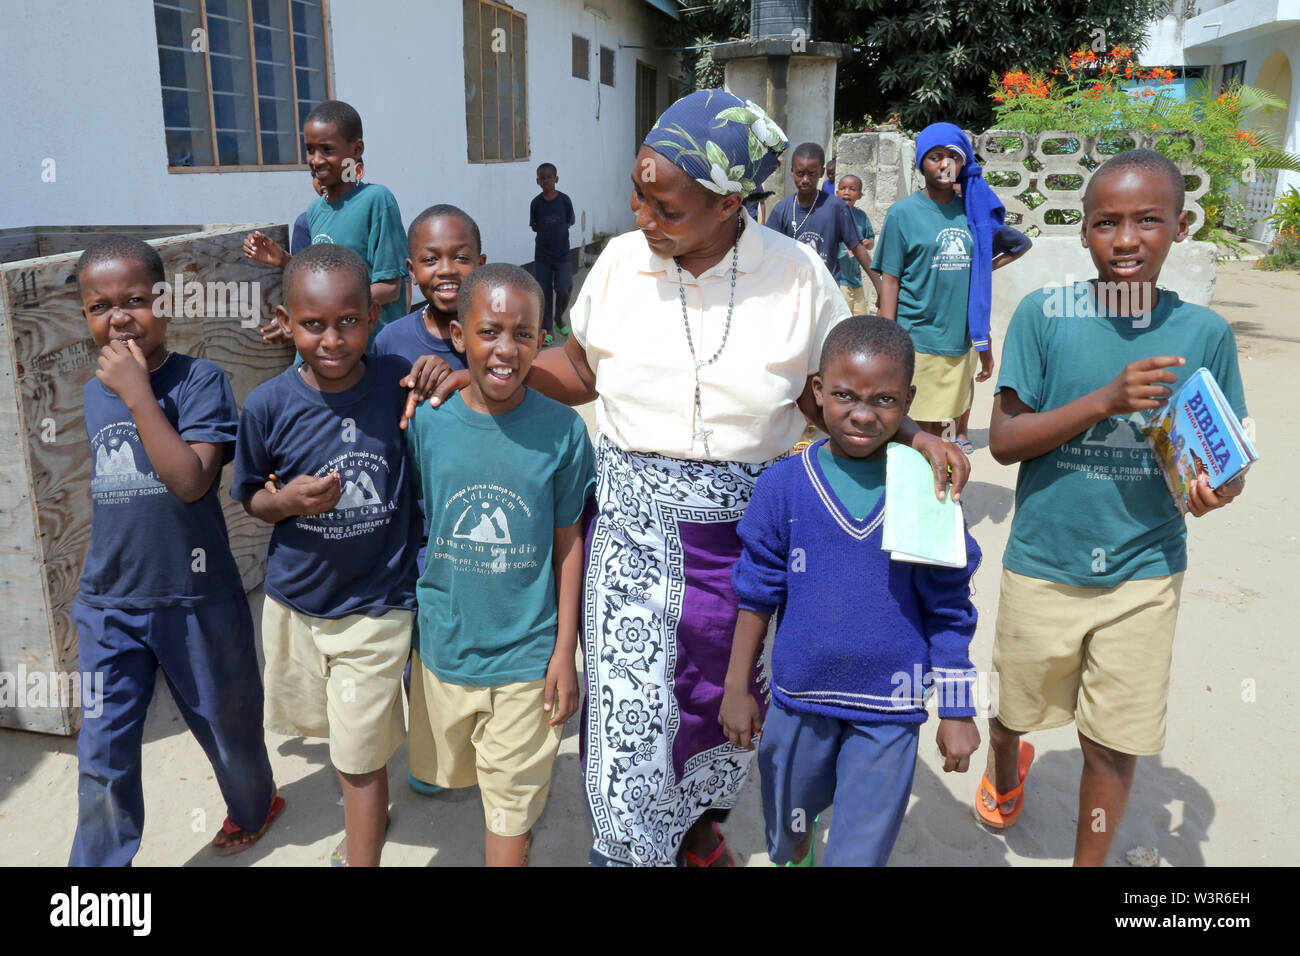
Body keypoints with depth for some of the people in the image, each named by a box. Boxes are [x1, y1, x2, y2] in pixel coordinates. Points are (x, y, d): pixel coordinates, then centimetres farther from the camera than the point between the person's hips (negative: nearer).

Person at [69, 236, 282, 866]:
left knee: (226, 723, 18)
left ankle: (253, 806, 46)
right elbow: (105, 489, 15)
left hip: (196, 600, -3)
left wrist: (138, 394, -26)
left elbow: (191, 480, -26)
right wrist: (91, 592, 19)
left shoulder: (199, 380, -13)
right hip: (109, 605, 4)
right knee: (101, 756, 7)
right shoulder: (95, 391, 3)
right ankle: (99, 861, 27)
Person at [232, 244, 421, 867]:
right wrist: (288, 500, -23)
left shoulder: (399, 383, -15)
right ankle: (366, 806, 57)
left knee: (360, 756, 5)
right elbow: (250, 496, 1)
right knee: (330, 725, 26)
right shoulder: (269, 405, -13)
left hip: (376, 602, -3)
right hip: (294, 601, 3)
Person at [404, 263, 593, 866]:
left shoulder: (562, 430, -12)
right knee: (448, 771, 23)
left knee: (513, 800, 10)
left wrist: (565, 652, -3)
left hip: (528, 652, -2)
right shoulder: (426, 421, -9)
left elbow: (567, 541, -4)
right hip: (444, 643, 3)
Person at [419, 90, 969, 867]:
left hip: (744, 531, 0)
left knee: (725, 701, 16)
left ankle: (701, 830, 48)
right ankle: (635, 851, 31)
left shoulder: (798, 275, -7)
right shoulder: (622, 261, -3)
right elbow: (581, 371, 8)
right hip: (633, 524, 0)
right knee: (631, 713, 2)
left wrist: (913, 436, -13)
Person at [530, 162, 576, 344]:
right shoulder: (536, 203, -4)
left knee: (563, 290, -8)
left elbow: (570, 222, 5)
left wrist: (558, 231, 1)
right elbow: (534, 227, 6)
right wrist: (548, 231, -2)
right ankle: (547, 329, 15)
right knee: (545, 292, 4)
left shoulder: (564, 200, -7)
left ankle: (559, 318, 21)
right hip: (542, 255, 1)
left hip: (562, 254, -1)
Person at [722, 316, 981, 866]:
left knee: (861, 850, 9)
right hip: (798, 698, 2)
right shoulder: (783, 486, -10)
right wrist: (737, 688, 3)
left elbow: (948, 611, -3)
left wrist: (957, 712, 0)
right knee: (787, 831, 24)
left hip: (888, 710, -1)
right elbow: (757, 595, -1)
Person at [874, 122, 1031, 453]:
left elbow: (979, 283, 16)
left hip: (959, 340, 4)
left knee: (943, 433, 10)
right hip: (915, 343, -4)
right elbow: (889, 281, -3)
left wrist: (984, 345, 15)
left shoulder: (973, 210, 11)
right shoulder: (903, 212, -1)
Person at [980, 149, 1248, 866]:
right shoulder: (1044, 314, -10)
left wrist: (1216, 486, -17)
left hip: (1145, 574, 1)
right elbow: (1003, 439, -13)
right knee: (1017, 708, 19)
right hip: (1043, 565, -1)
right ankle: (1005, 775, 55)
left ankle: (1090, 862, 36)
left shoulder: (1204, 332, -4)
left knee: (1117, 741, 10)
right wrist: (1104, 400, -25)